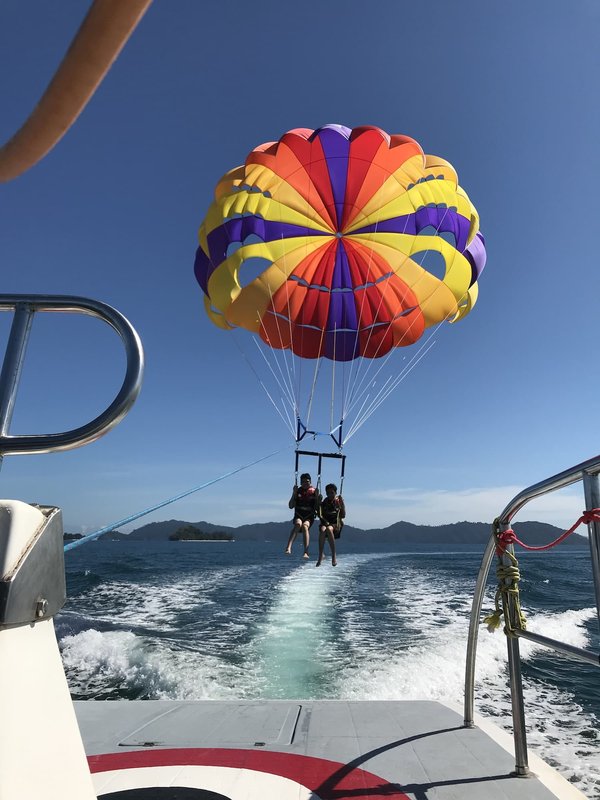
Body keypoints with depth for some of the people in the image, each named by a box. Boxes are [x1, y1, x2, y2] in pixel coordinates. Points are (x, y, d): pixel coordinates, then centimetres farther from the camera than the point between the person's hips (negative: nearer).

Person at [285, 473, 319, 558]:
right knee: (298, 524, -33)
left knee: (305, 526, -32)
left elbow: (317, 507, -1)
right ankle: (288, 548, -47)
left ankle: (306, 553, -38)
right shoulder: (298, 491, 7)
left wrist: (317, 495, -13)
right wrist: (294, 493, -8)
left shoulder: (314, 491, 4)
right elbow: (291, 506, 2)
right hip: (298, 515, 1)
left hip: (309, 516, 0)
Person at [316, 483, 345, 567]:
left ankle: (334, 556, -33)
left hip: (336, 524, -2)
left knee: (329, 529, -36)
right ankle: (320, 556, -34)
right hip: (325, 523, 2)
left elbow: (343, 515, -1)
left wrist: (342, 503, -11)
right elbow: (320, 514, 0)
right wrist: (325, 522, -17)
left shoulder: (338, 501, 7)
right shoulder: (323, 502, 10)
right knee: (322, 530, -34)